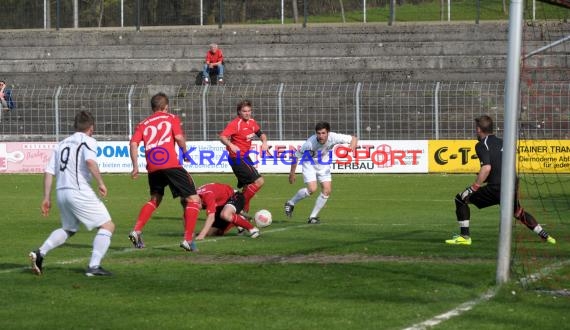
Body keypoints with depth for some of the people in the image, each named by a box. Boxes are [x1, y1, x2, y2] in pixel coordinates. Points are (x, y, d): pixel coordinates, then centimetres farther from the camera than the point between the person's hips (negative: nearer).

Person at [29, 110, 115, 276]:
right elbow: (90, 161, -21)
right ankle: (94, 266, -11)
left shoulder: (62, 144, 20)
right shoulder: (88, 141, 0)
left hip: (61, 192, 7)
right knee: (107, 225, 1)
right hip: (79, 191, -7)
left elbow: (49, 171, 15)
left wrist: (46, 198, 17)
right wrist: (101, 183, -13)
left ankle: (40, 253, 10)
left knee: (68, 229, 27)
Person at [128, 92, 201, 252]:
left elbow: (134, 143, 6)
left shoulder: (143, 124, 20)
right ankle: (188, 239, -12)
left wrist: (135, 167, 7)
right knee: (193, 200, 1)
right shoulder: (171, 119, 12)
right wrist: (185, 151, 13)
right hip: (171, 165, -5)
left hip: (152, 167, 5)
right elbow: (179, 138, -5)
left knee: (155, 200, 29)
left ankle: (136, 231, 13)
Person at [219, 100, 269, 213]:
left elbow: (260, 133, 21)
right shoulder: (235, 123, -18)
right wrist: (231, 145, -47)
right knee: (259, 181, -17)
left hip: (245, 157, 9)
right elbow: (222, 136, -29)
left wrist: (264, 141, 0)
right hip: (238, 158, -9)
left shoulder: (252, 122, 5)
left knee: (247, 187, 18)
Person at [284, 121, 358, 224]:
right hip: (309, 164, -4)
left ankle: (313, 217, 6)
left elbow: (354, 138, -19)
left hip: (323, 164, 4)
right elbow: (296, 155, -20)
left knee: (327, 190, -7)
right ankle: (290, 204, 5)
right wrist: (292, 173, -14)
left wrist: (352, 147, -41)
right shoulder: (310, 143, -34)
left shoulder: (333, 138, -29)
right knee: (312, 189, -20)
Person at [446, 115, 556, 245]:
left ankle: (465, 236, 1)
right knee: (519, 212, 34)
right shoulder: (502, 142, 20)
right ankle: (545, 236, 31)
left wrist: (473, 188, -14)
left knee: (461, 199, 6)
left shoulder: (482, 145, -2)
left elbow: (487, 167, -17)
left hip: (496, 188, -7)